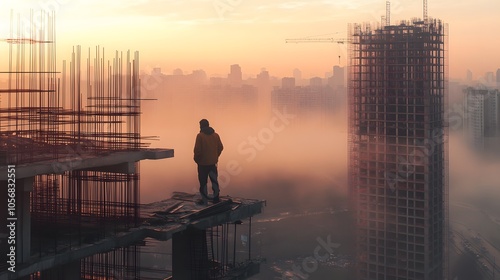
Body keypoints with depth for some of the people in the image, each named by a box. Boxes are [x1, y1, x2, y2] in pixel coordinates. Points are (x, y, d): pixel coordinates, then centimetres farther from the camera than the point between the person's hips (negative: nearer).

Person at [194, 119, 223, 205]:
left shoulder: (200, 136, -13)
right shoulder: (215, 135, 4)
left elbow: (197, 149, -16)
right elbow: (220, 147, 8)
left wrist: (196, 159, -1)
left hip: (203, 163, -5)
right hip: (213, 162, 5)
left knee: (203, 181, 2)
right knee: (214, 180, 15)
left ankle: (204, 200, 3)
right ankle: (216, 198, 19)